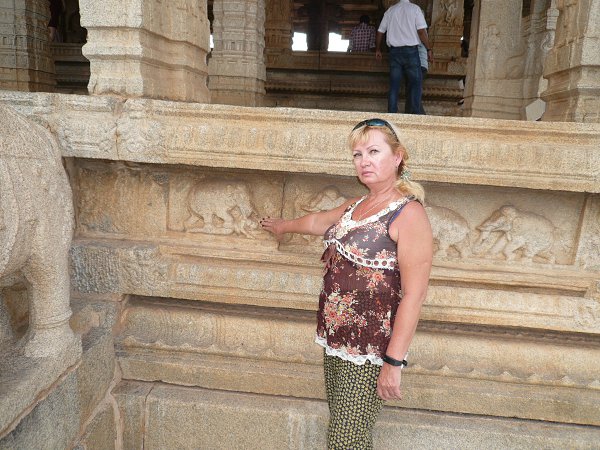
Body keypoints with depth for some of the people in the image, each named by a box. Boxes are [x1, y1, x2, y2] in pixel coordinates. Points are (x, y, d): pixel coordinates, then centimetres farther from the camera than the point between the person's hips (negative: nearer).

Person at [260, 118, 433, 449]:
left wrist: (393, 362, -21)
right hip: (335, 339, 7)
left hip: (370, 350, -7)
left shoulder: (408, 214, -15)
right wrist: (284, 226, 47)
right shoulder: (357, 205, 10)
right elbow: (318, 221, 30)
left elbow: (414, 294, -19)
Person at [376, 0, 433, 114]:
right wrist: (429, 49, -5)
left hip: (394, 51, 3)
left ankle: (391, 113, 5)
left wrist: (377, 50, 25)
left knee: (394, 84, 5)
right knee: (416, 81, 3)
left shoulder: (390, 10, 10)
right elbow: (422, 31, -9)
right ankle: (415, 112, -2)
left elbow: (380, 32, 13)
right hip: (410, 50, -3)